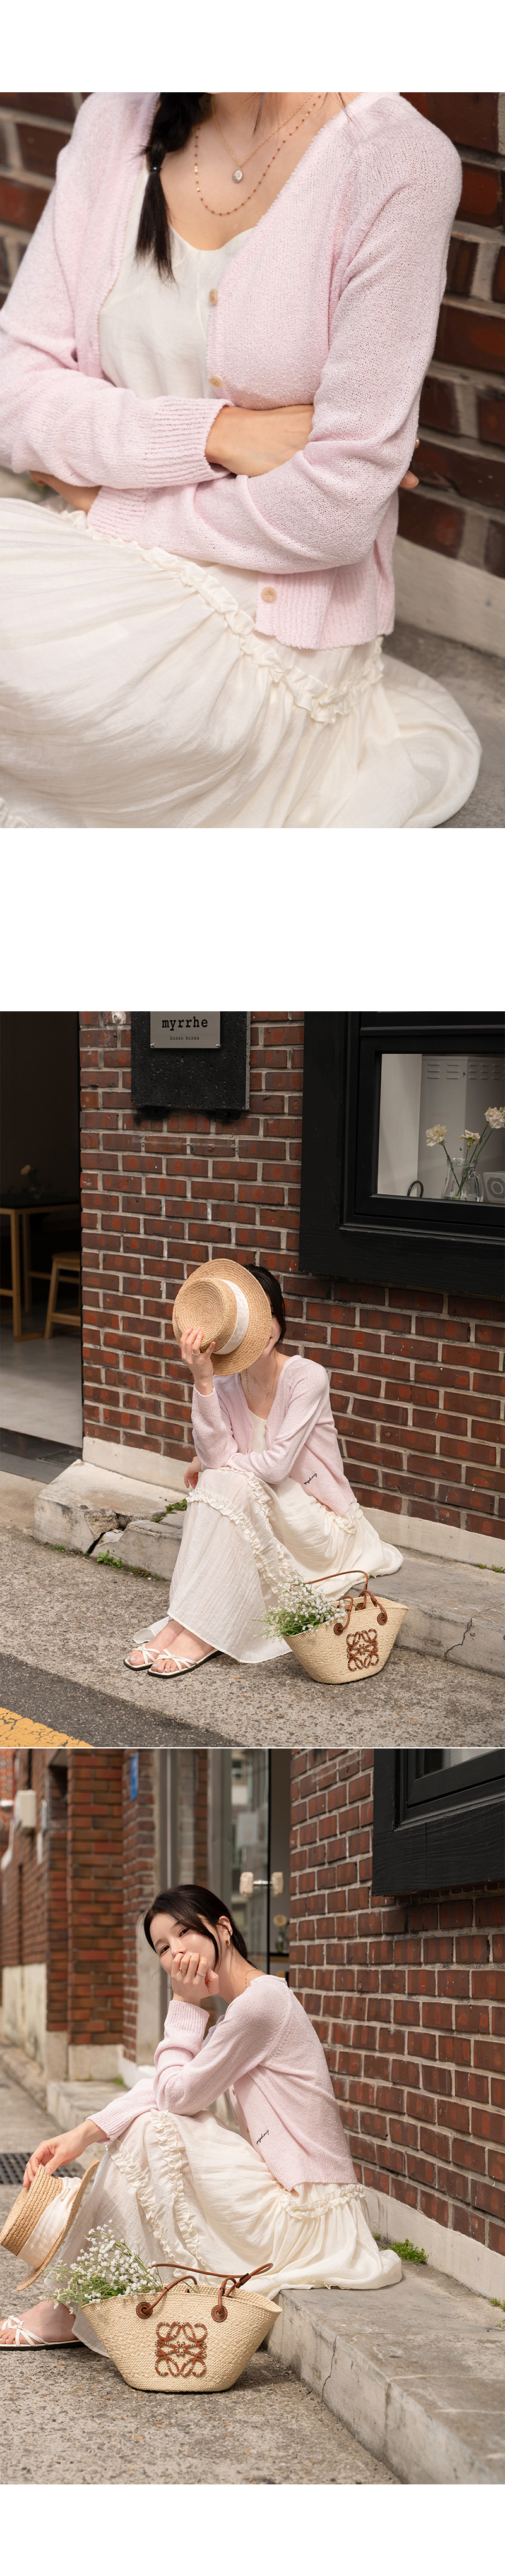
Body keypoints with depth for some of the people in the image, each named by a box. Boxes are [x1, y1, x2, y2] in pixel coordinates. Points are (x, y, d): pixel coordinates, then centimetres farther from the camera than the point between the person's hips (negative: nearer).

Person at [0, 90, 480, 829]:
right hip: (109, 588, 7)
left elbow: (338, 509, -18)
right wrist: (215, 431, -17)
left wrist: (106, 504, -8)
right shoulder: (113, 126, 1)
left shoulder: (401, 162, -16)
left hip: (269, 624, -6)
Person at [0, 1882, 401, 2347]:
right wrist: (82, 2135, -6)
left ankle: (69, 2309, 1)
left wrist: (186, 2006, -7)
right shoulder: (251, 2004, 14)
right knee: (148, 2112, 12)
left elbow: (177, 2093, -15)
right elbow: (164, 2089, 6)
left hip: (305, 2216, -10)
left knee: (149, 2128, -11)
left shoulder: (261, 2001, -17)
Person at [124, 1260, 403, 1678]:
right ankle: (179, 1623, -23)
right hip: (264, 1526, 5)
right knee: (215, 1482, -22)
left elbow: (276, 1464, -24)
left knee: (230, 1483, -27)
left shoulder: (307, 1377, -19)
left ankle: (200, 1633, -28)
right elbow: (218, 1454, -18)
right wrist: (202, 1380, -26)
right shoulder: (226, 1383, -3)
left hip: (321, 1527, -5)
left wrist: (211, 1464, -10)